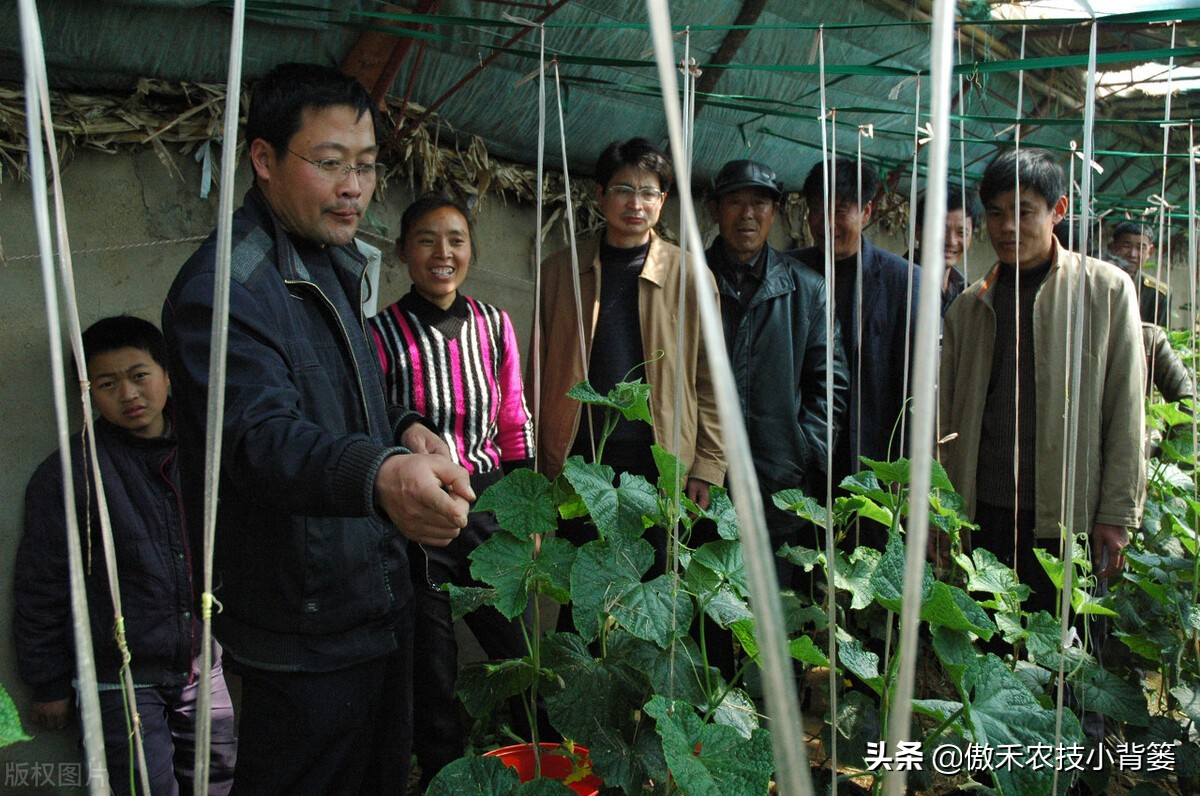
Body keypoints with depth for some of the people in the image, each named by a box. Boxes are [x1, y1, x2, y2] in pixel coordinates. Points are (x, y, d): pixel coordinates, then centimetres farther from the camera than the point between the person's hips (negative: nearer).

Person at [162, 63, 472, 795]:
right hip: (306, 631, -9)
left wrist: (402, 428, 1)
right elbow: (262, 436, -36)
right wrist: (378, 475, -56)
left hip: (378, 595, 9)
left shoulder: (334, 263, 10)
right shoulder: (222, 288, -21)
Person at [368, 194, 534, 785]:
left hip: (488, 504, 4)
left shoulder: (494, 325, 3)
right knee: (432, 670, 9)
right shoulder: (381, 334, -9)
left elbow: (514, 426, 9)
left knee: (517, 649, 13)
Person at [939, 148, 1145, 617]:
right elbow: (946, 416, 12)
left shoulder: (1107, 290, 2)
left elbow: (1126, 412, 0)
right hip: (980, 514, 3)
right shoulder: (969, 305, 11)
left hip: (1069, 516, -2)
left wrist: (1117, 515, -3)